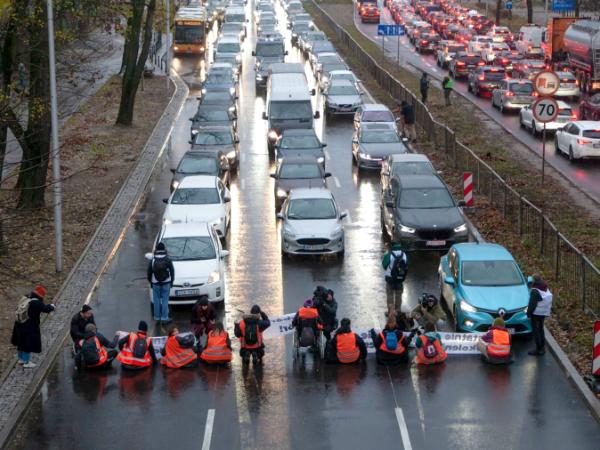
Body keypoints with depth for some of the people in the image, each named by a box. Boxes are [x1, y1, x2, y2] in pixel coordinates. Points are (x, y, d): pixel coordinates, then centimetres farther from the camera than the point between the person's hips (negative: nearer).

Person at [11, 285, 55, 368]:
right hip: (30, 327, -8)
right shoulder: (36, 303, -24)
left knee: (21, 342, 24)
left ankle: (21, 359, 42)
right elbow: (46, 309, -22)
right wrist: (51, 306, 0)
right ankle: (26, 362, 21)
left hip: (19, 325, 8)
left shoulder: (24, 298, 0)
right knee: (29, 345, 9)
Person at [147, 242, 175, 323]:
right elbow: (172, 271, 0)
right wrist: (171, 281, 12)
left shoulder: (152, 260, -5)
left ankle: (157, 317, 12)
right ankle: (164, 317, 3)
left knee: (156, 300, 8)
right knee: (165, 300, 3)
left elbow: (149, 272, 2)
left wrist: (150, 281, 16)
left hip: (155, 284, 1)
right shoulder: (167, 260, -7)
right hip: (166, 283, -1)